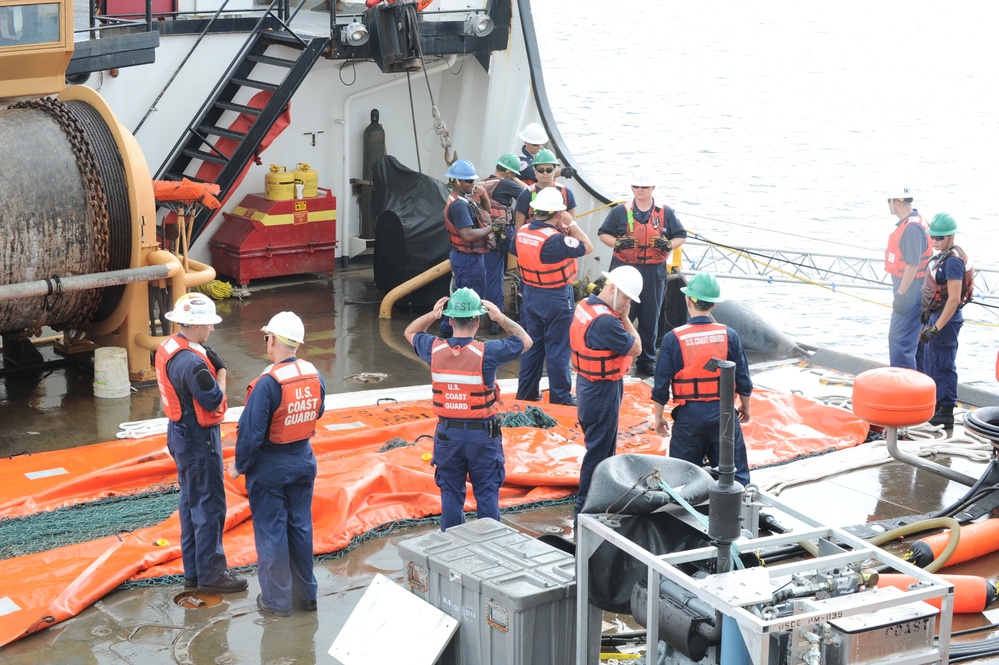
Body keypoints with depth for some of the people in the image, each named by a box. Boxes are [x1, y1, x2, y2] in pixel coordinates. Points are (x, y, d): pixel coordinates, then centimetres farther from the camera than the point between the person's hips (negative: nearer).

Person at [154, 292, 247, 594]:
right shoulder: (191, 362, -27)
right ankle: (211, 573, 7)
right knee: (209, 506, -1)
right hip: (198, 439, -10)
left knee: (191, 501, 18)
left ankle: (193, 570, 27)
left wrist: (211, 365, 2)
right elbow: (214, 400, -21)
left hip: (181, 432, 10)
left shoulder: (168, 348, 3)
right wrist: (221, 370, -11)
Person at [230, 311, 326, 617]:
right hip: (304, 460, 6)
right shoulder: (314, 375, -5)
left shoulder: (268, 383, -25)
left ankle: (277, 599, 15)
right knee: (300, 526, 16)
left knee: (271, 531, 6)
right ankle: (306, 593, 25)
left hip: (270, 466, -6)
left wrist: (239, 465, -8)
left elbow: (251, 431, -21)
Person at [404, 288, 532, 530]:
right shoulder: (486, 352, -18)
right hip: (482, 435, -3)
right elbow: (525, 341, -3)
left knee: (451, 494, 12)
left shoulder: (435, 350, -8)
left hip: (448, 434, 3)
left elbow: (410, 332, 14)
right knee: (487, 494, 8)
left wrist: (431, 315, 1)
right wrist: (500, 318, -3)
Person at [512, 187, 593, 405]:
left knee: (532, 344, 18)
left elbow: (515, 251, 14)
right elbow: (587, 247, -20)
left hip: (530, 295, 7)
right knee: (558, 348, 4)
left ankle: (526, 392, 24)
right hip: (556, 298, -7)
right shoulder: (555, 239, -25)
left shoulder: (522, 232, -4)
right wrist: (571, 223, -14)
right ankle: (560, 397, 12)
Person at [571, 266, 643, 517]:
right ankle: (584, 506, 10)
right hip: (603, 391, -10)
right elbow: (636, 348, -19)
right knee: (599, 449, 2)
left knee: (603, 444, 23)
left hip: (587, 384, 10)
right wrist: (625, 317, -14)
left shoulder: (584, 305, 4)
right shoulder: (605, 321, -29)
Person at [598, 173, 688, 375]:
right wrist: (617, 243, -12)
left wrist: (669, 245, -9)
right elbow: (603, 233, 8)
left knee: (651, 317, 6)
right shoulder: (620, 211, 4)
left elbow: (681, 236, 12)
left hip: (654, 272, 1)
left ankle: (647, 361, 16)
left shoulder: (665, 213, 7)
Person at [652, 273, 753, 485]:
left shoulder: (673, 338, -9)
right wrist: (745, 406, 20)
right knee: (736, 475, 9)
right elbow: (743, 379, 2)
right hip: (723, 412, 1)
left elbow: (661, 385, -5)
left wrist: (658, 416, 8)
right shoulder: (729, 335, -5)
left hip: (689, 415, -1)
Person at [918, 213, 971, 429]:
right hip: (936, 314, 10)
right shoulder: (942, 255, 7)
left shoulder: (953, 261, -23)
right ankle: (936, 405, 35)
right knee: (931, 361, 21)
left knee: (943, 365, -4)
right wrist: (928, 311, 26)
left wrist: (936, 328, -27)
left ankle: (945, 414, 4)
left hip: (946, 318, -10)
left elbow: (953, 299, -26)